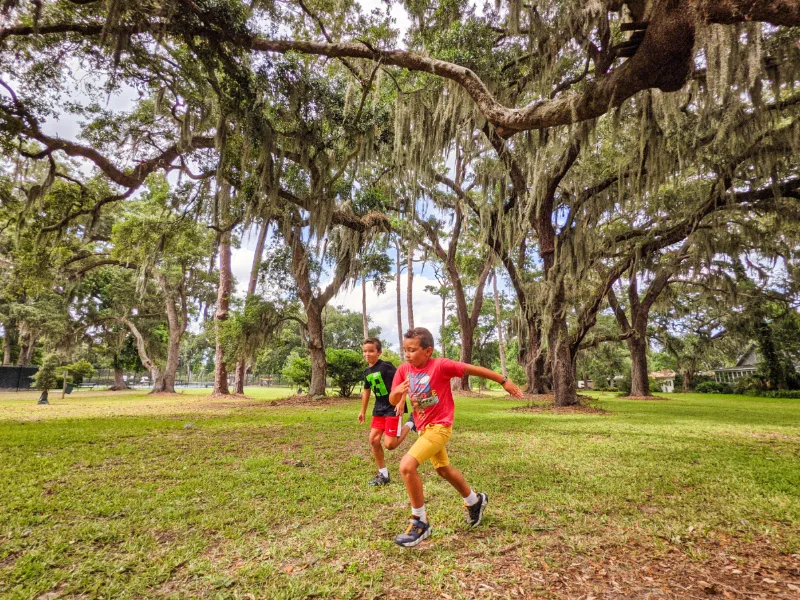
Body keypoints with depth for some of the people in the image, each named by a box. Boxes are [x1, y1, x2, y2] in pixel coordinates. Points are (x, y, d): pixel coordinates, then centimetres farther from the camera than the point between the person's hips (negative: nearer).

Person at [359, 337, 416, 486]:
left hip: (393, 408, -8)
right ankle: (383, 475, 15)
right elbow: (366, 391, 20)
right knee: (373, 440, 1)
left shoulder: (386, 366, -18)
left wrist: (401, 403, -26)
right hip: (379, 409, 8)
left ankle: (410, 423, 13)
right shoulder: (367, 372, 6)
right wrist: (363, 411, 26)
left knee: (389, 444, -10)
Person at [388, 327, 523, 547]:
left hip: (439, 427, -7)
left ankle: (420, 522, -2)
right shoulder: (404, 370, -4)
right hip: (423, 428, 7)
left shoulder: (440, 365, -20)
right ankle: (475, 500, 51)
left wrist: (504, 381, -4)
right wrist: (397, 391, -23)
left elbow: (474, 369, -11)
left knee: (407, 465, -21)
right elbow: (393, 401, 1)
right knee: (444, 469, 24)